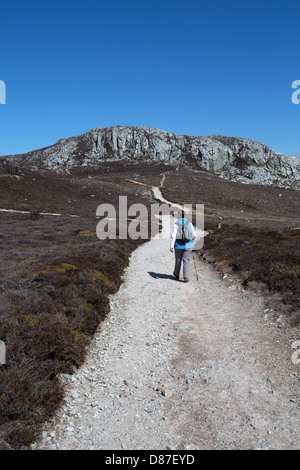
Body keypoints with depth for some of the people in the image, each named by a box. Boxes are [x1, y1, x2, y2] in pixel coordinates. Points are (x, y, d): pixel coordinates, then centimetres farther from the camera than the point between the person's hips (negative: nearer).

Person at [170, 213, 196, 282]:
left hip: (179, 245, 0)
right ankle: (186, 277, -7)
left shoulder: (176, 224, -6)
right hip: (188, 245, 0)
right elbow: (194, 235, -3)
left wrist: (171, 246, -15)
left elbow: (173, 236, -14)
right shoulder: (189, 223, -3)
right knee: (186, 261, 1)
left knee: (178, 260, 16)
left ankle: (176, 274, 34)